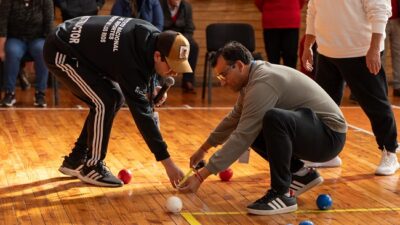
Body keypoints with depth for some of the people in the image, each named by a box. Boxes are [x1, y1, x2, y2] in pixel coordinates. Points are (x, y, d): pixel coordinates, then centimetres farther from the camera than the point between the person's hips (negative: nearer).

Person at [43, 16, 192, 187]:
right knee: (105, 102, -18)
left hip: (81, 48, 9)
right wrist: (167, 162, -31)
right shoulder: (129, 59, -33)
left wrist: (151, 90, -5)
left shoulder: (153, 36, -10)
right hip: (60, 53, -9)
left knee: (115, 98, 8)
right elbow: (141, 113, -32)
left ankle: (75, 160, 18)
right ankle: (92, 168, -2)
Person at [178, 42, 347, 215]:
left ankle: (282, 194, -21)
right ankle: (300, 173, 12)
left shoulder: (263, 83, -23)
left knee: (273, 119, -35)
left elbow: (242, 138, -27)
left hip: (329, 135, -10)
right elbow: (234, 118, 23)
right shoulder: (254, 75, 7)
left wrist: (201, 176, -25)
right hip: (310, 133, 10)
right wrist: (203, 149, 31)